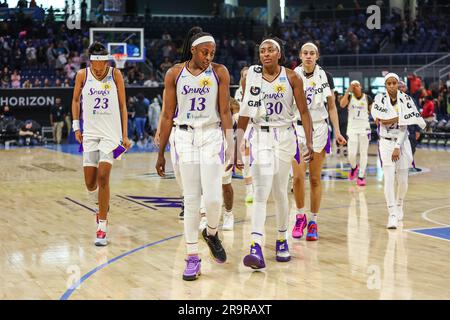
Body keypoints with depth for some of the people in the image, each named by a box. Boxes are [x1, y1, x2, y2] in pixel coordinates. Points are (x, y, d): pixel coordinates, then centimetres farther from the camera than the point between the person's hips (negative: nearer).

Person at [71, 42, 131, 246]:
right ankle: (102, 205, 36)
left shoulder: (115, 75, -3)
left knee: (103, 177, -14)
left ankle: (102, 228, -7)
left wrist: (125, 134, 1)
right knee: (90, 182, 1)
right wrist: (76, 126, 6)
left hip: (111, 132, -2)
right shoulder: (82, 75, 0)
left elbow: (122, 105, 3)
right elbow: (75, 100, 15)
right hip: (90, 132, 2)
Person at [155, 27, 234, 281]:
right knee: (191, 199, 2)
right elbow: (168, 115, 6)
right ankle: (193, 258, 10)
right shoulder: (174, 74, 2)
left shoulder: (220, 72, 0)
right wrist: (161, 153, 6)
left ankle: (212, 233, 23)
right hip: (185, 137, 1)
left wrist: (231, 146, -6)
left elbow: (225, 112, 0)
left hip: (212, 136, -1)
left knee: (213, 197, -10)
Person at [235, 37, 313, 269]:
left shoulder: (291, 78, -2)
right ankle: (256, 247, -20)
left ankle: (282, 240, 27)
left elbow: (303, 111, 1)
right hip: (260, 137, 0)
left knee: (280, 192, 8)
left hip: (285, 137, 0)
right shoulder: (250, 76, 0)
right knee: (261, 192, -13)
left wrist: (309, 141, -7)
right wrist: (237, 144, 3)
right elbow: (245, 112, 4)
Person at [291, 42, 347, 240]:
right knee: (298, 176, -10)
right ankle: (300, 216, 11)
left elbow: (331, 107, 6)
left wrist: (337, 131, -3)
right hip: (297, 128, -1)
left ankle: (313, 222, 13)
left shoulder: (324, 76, 2)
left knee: (315, 179, 3)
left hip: (319, 129, 1)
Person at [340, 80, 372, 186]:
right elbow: (342, 105, -19)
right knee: (351, 154, -5)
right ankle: (354, 167, 27)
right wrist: (348, 91, -19)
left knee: (363, 153, 2)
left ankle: (361, 176, 10)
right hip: (352, 128, 0)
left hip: (364, 128, 0)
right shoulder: (349, 97, 0)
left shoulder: (367, 98, 1)